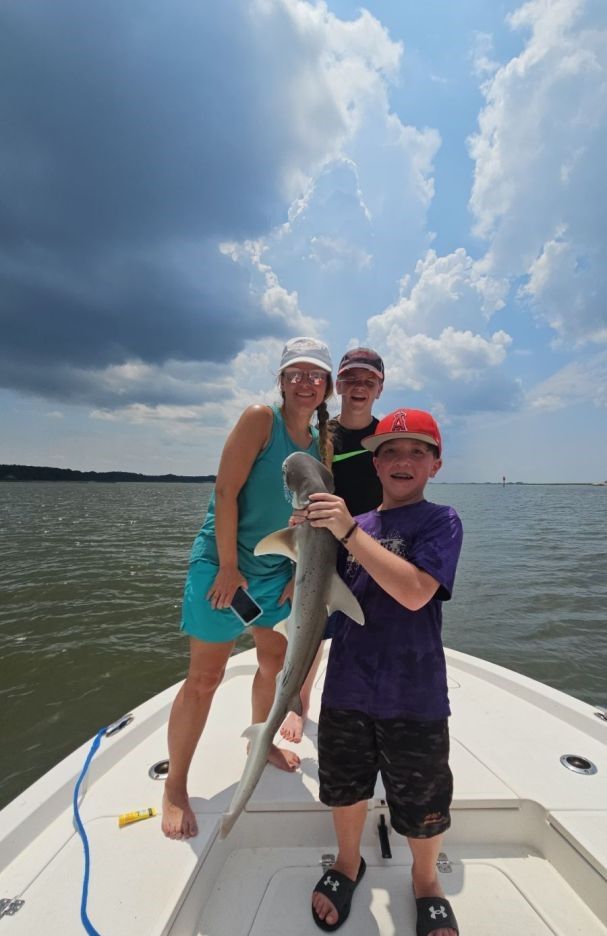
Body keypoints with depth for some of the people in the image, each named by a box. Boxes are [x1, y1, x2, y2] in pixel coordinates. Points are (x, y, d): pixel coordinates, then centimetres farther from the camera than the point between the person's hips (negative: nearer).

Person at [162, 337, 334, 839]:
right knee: (205, 678, 2)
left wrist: (300, 571, 3)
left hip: (277, 569, 7)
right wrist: (228, 567, -19)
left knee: (275, 658, 21)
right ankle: (175, 787, 24)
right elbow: (226, 492, -20)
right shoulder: (260, 419, -15)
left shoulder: (323, 444, 3)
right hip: (223, 563, -6)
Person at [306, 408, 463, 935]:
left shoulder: (441, 521, -9)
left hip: (414, 694, -3)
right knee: (345, 785, 22)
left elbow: (415, 592, -25)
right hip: (347, 687, 4)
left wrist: (348, 531, -28)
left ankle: (426, 880, 49)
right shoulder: (355, 523, 3)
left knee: (422, 802, 17)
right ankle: (348, 863, 52)